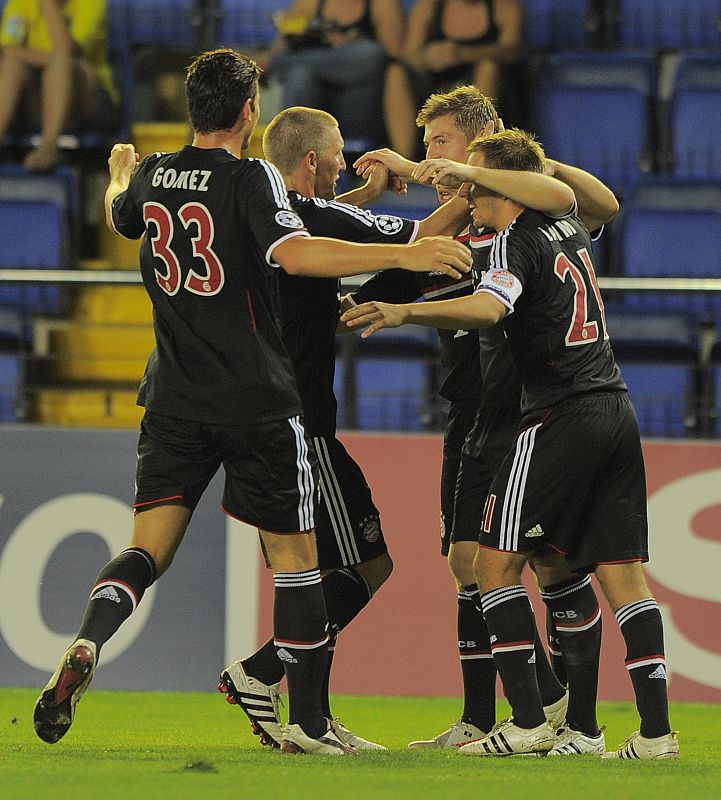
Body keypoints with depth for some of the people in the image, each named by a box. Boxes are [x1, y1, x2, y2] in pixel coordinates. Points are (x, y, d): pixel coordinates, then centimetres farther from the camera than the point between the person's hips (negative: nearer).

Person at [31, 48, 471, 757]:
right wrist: (404, 254, -31)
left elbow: (119, 215, 29)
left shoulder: (152, 175, 6)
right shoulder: (252, 179, -12)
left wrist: (121, 172, 52)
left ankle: (84, 648, -26)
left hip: (174, 402, 5)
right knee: (294, 557, 7)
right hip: (257, 402, -5)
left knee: (149, 546, 3)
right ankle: (307, 723, 10)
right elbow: (294, 253, -28)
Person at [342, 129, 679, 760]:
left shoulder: (520, 240, -8)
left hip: (562, 417, -8)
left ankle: (528, 721, -8)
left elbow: (489, 307, -29)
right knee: (620, 570, 5)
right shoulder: (571, 228, 15)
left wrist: (406, 313, -40)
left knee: (498, 559, -1)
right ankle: (656, 729, -2)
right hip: (616, 410, 8)